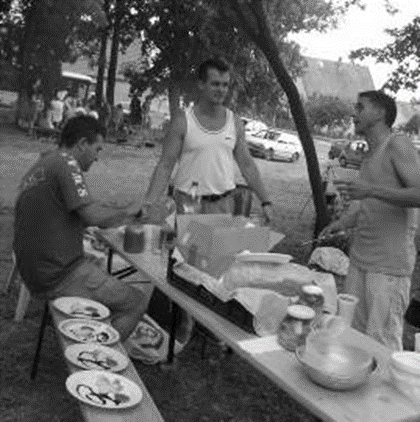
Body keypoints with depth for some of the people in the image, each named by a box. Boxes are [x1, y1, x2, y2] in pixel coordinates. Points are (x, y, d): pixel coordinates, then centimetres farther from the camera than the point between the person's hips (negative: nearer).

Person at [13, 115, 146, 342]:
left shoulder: (40, 166, 15)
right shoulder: (65, 163, -14)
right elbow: (94, 215, -23)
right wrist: (128, 213, -5)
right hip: (59, 276, -10)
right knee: (135, 304, -2)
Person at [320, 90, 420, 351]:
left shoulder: (398, 145, -9)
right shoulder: (370, 155, 18)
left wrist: (371, 190, -28)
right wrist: (342, 223, 11)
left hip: (389, 266, -8)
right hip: (360, 260, 8)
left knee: (383, 343, -5)